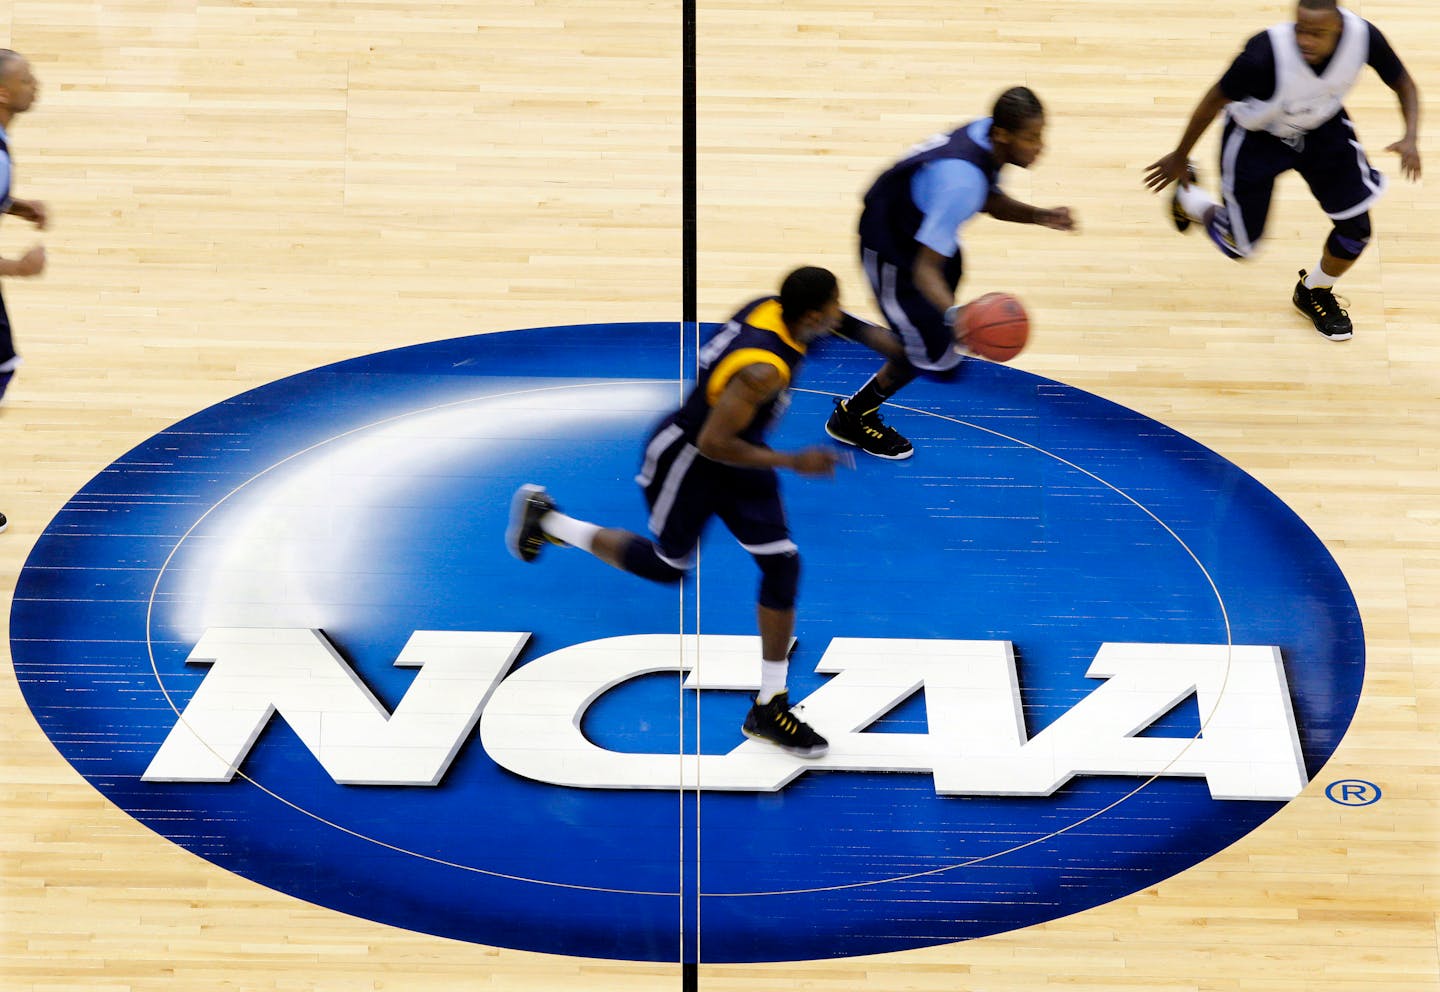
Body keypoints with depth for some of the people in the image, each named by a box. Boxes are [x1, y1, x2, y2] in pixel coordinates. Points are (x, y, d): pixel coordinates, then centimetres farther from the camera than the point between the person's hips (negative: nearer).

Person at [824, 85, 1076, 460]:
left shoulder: (986, 132, -16)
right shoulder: (962, 180, -42)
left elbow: (990, 202, 5)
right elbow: (924, 269, -41)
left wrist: (1040, 216, -12)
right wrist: (954, 316, -57)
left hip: (917, 221, 9)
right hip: (890, 249, -9)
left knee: (951, 275, 35)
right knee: (928, 349, -4)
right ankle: (851, 418, 17)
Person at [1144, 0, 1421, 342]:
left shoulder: (1364, 37, -31)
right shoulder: (1265, 54, -40)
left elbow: (1402, 82, -11)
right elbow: (1216, 99, -21)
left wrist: (1410, 138, -29)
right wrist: (1179, 157, -8)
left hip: (1324, 127, 3)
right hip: (1257, 136, -3)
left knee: (1357, 228, -1)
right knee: (1239, 246, 7)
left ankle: (1314, 293, 32)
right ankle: (1187, 197, 40)